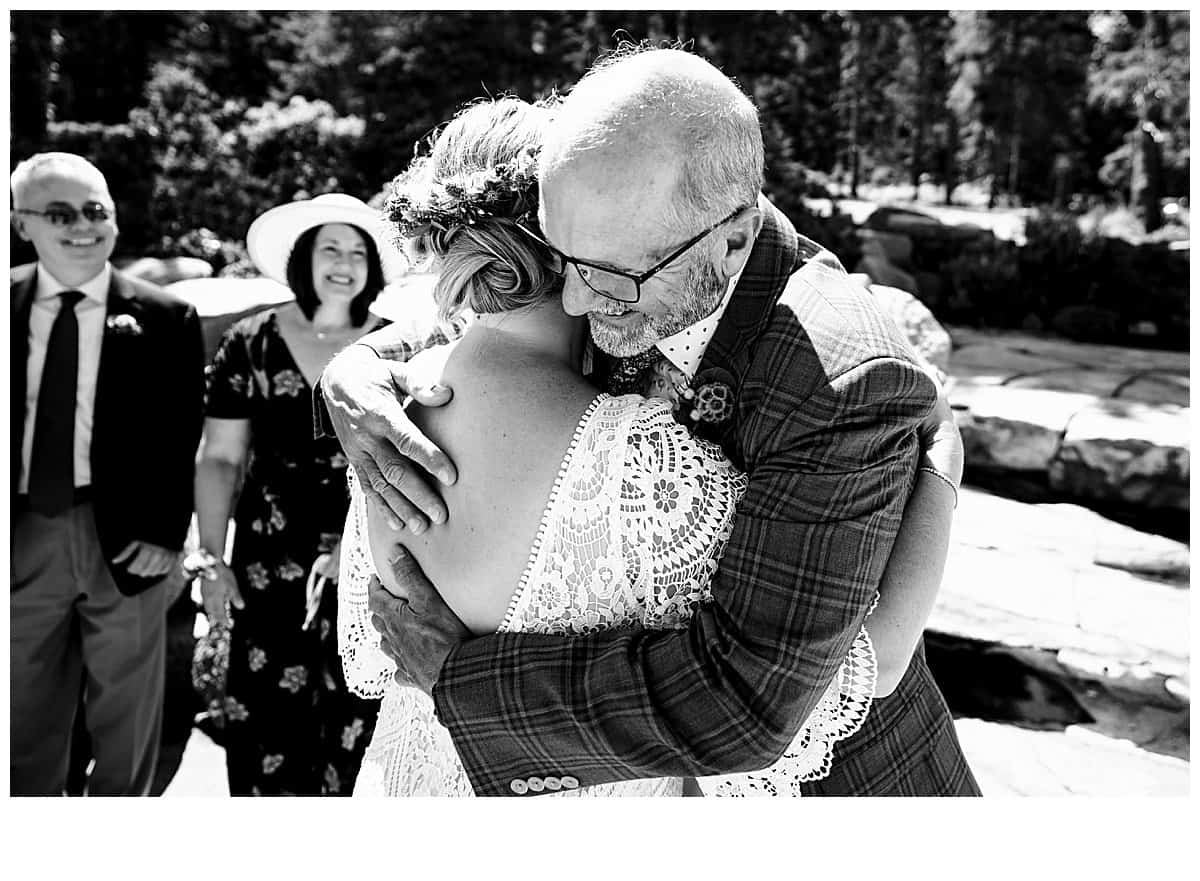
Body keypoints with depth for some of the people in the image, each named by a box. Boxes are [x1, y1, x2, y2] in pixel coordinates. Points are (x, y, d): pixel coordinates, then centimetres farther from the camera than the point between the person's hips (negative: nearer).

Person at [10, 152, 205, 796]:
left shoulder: (165, 319, -2)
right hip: (23, 535, 2)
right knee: (24, 724, 15)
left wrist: (165, 532, -10)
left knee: (126, 724, 12)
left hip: (122, 536, -2)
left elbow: (183, 435, -2)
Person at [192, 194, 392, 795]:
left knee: (349, 714, 5)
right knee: (263, 716, -3)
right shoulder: (250, 345, 3)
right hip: (268, 568, 0)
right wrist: (213, 560, -3)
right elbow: (220, 459, 4)